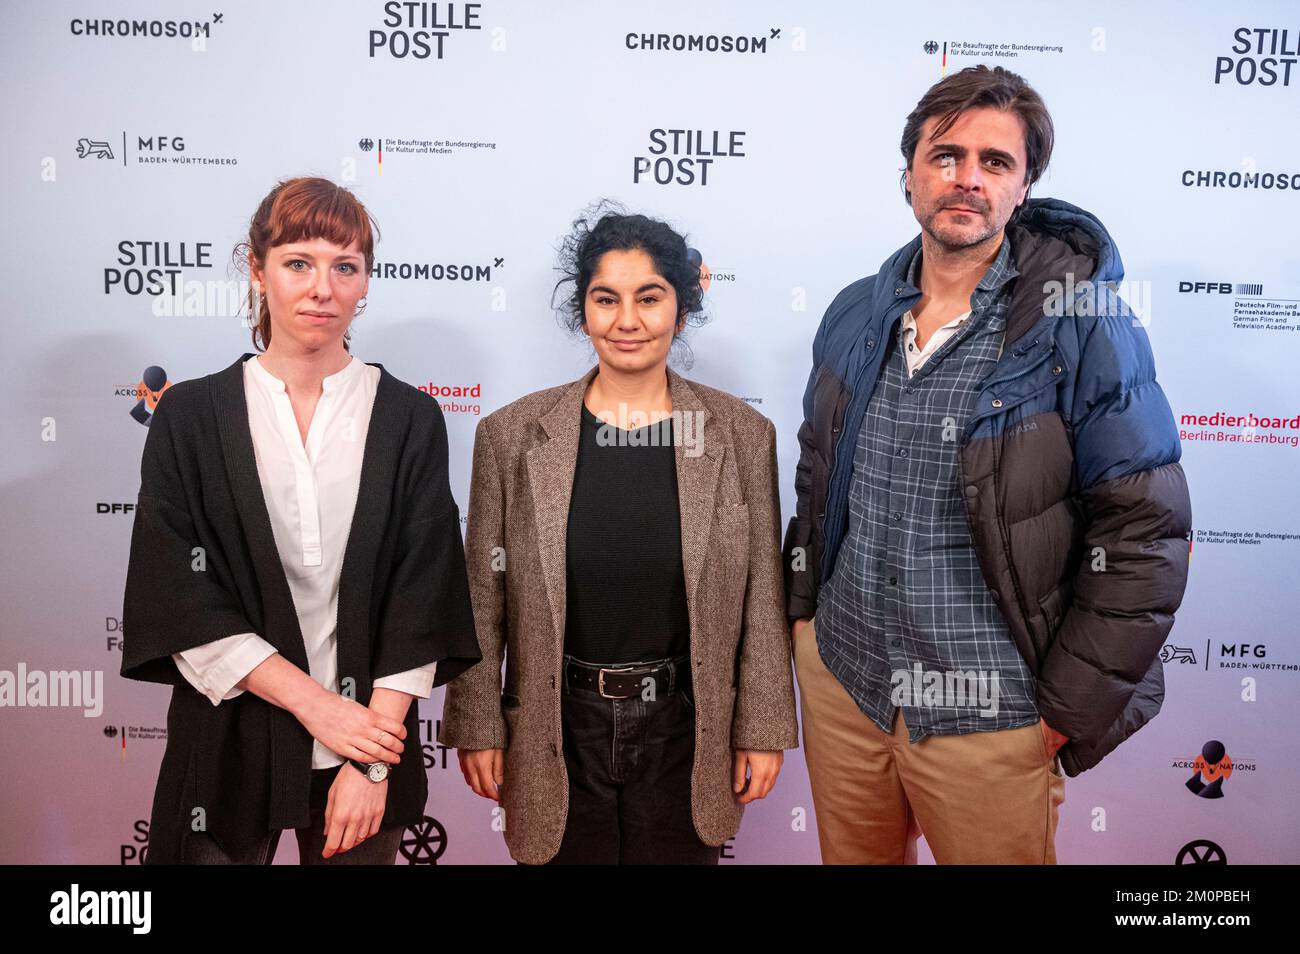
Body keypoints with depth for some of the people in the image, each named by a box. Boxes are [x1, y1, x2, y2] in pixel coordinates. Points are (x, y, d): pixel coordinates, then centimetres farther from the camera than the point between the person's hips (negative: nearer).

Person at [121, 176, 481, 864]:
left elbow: (422, 596, -6)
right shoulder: (189, 415, -1)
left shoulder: (408, 419, -2)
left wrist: (374, 760, -12)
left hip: (368, 733, 0)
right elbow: (178, 594, -6)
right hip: (230, 738, 0)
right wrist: (316, 704, -13)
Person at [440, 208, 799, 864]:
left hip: (685, 730, 1)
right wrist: (476, 728, 1)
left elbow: (762, 600, 0)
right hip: (558, 733, 0)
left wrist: (762, 729, 1)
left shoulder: (742, 435, -4)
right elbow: (482, 601, -1)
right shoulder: (512, 435, -5)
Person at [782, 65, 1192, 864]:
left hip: (988, 715, -4)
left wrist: (1067, 714, -11)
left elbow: (1146, 531, -13)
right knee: (852, 856, 22)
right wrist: (804, 609, 9)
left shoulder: (1083, 325, -13)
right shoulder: (856, 315, 2)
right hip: (839, 678, 5)